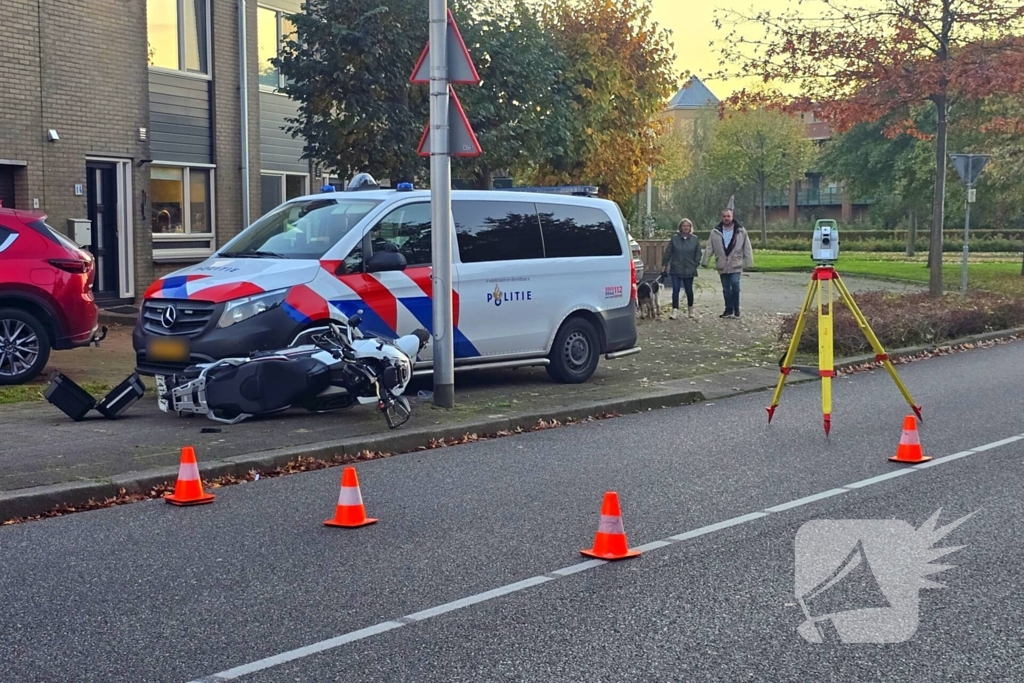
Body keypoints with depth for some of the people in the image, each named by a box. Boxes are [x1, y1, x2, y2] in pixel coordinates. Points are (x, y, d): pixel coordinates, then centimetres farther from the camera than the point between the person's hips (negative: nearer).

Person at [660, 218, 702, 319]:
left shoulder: (695, 239, 0)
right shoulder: (674, 238, -1)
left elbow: (698, 254, 6)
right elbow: (667, 253, 2)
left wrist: (695, 265, -1)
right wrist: (664, 266, 0)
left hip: (689, 270, 1)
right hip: (676, 270, 0)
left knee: (689, 290, 11)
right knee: (675, 290, -6)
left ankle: (690, 309, 30)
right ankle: (675, 311, -2)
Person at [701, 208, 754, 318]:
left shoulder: (740, 231, 1)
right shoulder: (715, 232, 4)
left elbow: (747, 248, 2)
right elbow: (709, 248, 5)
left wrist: (748, 263, -2)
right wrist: (705, 261, 0)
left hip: (735, 265, -3)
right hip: (722, 266, 3)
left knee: (735, 285, -16)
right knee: (726, 289, 9)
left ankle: (736, 308, -2)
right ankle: (729, 309, 19)